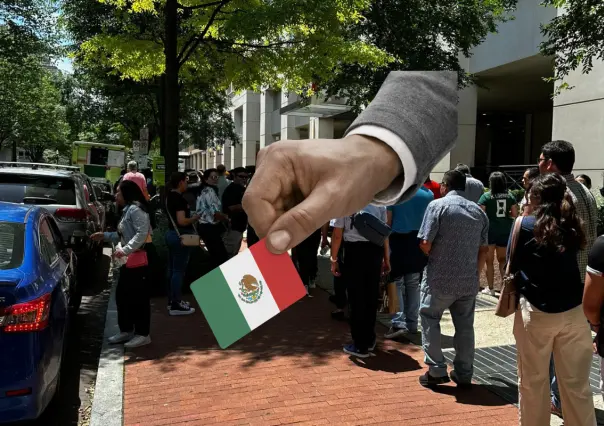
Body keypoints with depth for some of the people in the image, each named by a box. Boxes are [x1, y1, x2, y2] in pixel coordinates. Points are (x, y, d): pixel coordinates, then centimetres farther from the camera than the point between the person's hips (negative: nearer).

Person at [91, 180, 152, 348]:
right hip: (129, 260, 11)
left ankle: (142, 334, 6)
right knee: (122, 295, 15)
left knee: (138, 297, -3)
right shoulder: (127, 210, 19)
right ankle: (126, 330, 26)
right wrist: (105, 236, 18)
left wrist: (125, 250, -28)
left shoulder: (136, 209, -14)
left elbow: (142, 233, -25)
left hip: (139, 260, -11)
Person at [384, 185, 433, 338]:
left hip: (397, 240, -3)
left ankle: (399, 322, -6)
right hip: (418, 241, 3)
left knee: (396, 282, 3)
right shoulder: (428, 194, 2)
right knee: (413, 284, 12)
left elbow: (388, 220, -6)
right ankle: (412, 323, 17)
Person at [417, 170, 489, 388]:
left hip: (440, 278, -5)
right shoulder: (479, 211, 9)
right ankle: (464, 374, 20)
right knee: (465, 326, 13)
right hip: (469, 280, 5)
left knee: (430, 321, 10)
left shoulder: (438, 205, -9)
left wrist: (434, 257, 6)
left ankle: (436, 370, 8)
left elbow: (425, 243, -14)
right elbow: (484, 249, 10)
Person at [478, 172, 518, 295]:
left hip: (490, 231, -3)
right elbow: (515, 214, 2)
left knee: (489, 260, 9)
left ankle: (490, 288, 12)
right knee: (502, 259, 17)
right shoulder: (510, 196, 2)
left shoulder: (486, 196, -9)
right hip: (505, 231, 3)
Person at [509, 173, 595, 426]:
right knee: (577, 384, 12)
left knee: (533, 382, 12)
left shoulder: (525, 224, -7)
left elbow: (512, 266, 0)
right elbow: (579, 262, 14)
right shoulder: (574, 225, 3)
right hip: (574, 312, 3)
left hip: (535, 311, -3)